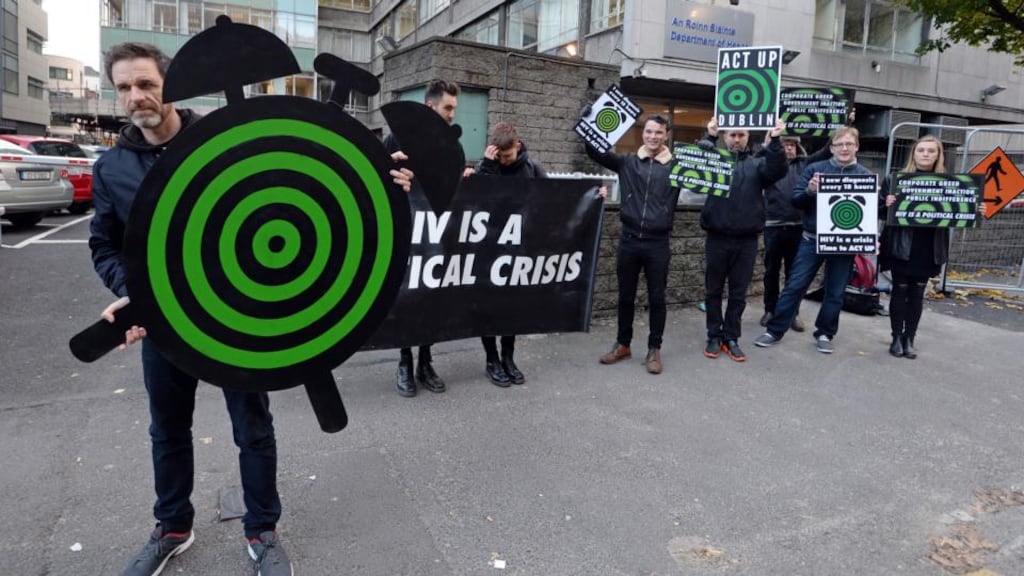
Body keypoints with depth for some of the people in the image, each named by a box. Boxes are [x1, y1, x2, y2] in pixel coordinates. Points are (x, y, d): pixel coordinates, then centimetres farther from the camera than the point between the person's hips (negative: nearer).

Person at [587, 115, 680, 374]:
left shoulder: (675, 166, 3)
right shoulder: (627, 162, 4)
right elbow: (595, 152, 1)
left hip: (658, 243, -1)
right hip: (629, 240, 1)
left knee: (656, 299, 6)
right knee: (625, 296, 12)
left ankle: (654, 350, 20)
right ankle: (623, 344, 27)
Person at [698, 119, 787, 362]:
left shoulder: (757, 164, 9)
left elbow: (778, 171, -9)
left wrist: (775, 141, -20)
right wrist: (709, 138, -19)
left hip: (746, 240, 1)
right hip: (717, 238, -1)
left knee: (738, 293, 7)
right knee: (713, 290, 7)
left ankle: (731, 338, 18)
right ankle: (714, 336, 19)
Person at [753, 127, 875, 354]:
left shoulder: (865, 175, 3)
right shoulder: (814, 169, 0)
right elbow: (796, 200, -2)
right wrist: (809, 191, -22)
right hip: (812, 239, -1)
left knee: (835, 292, 10)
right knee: (794, 286, 0)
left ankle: (824, 334, 25)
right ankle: (775, 331, 9)